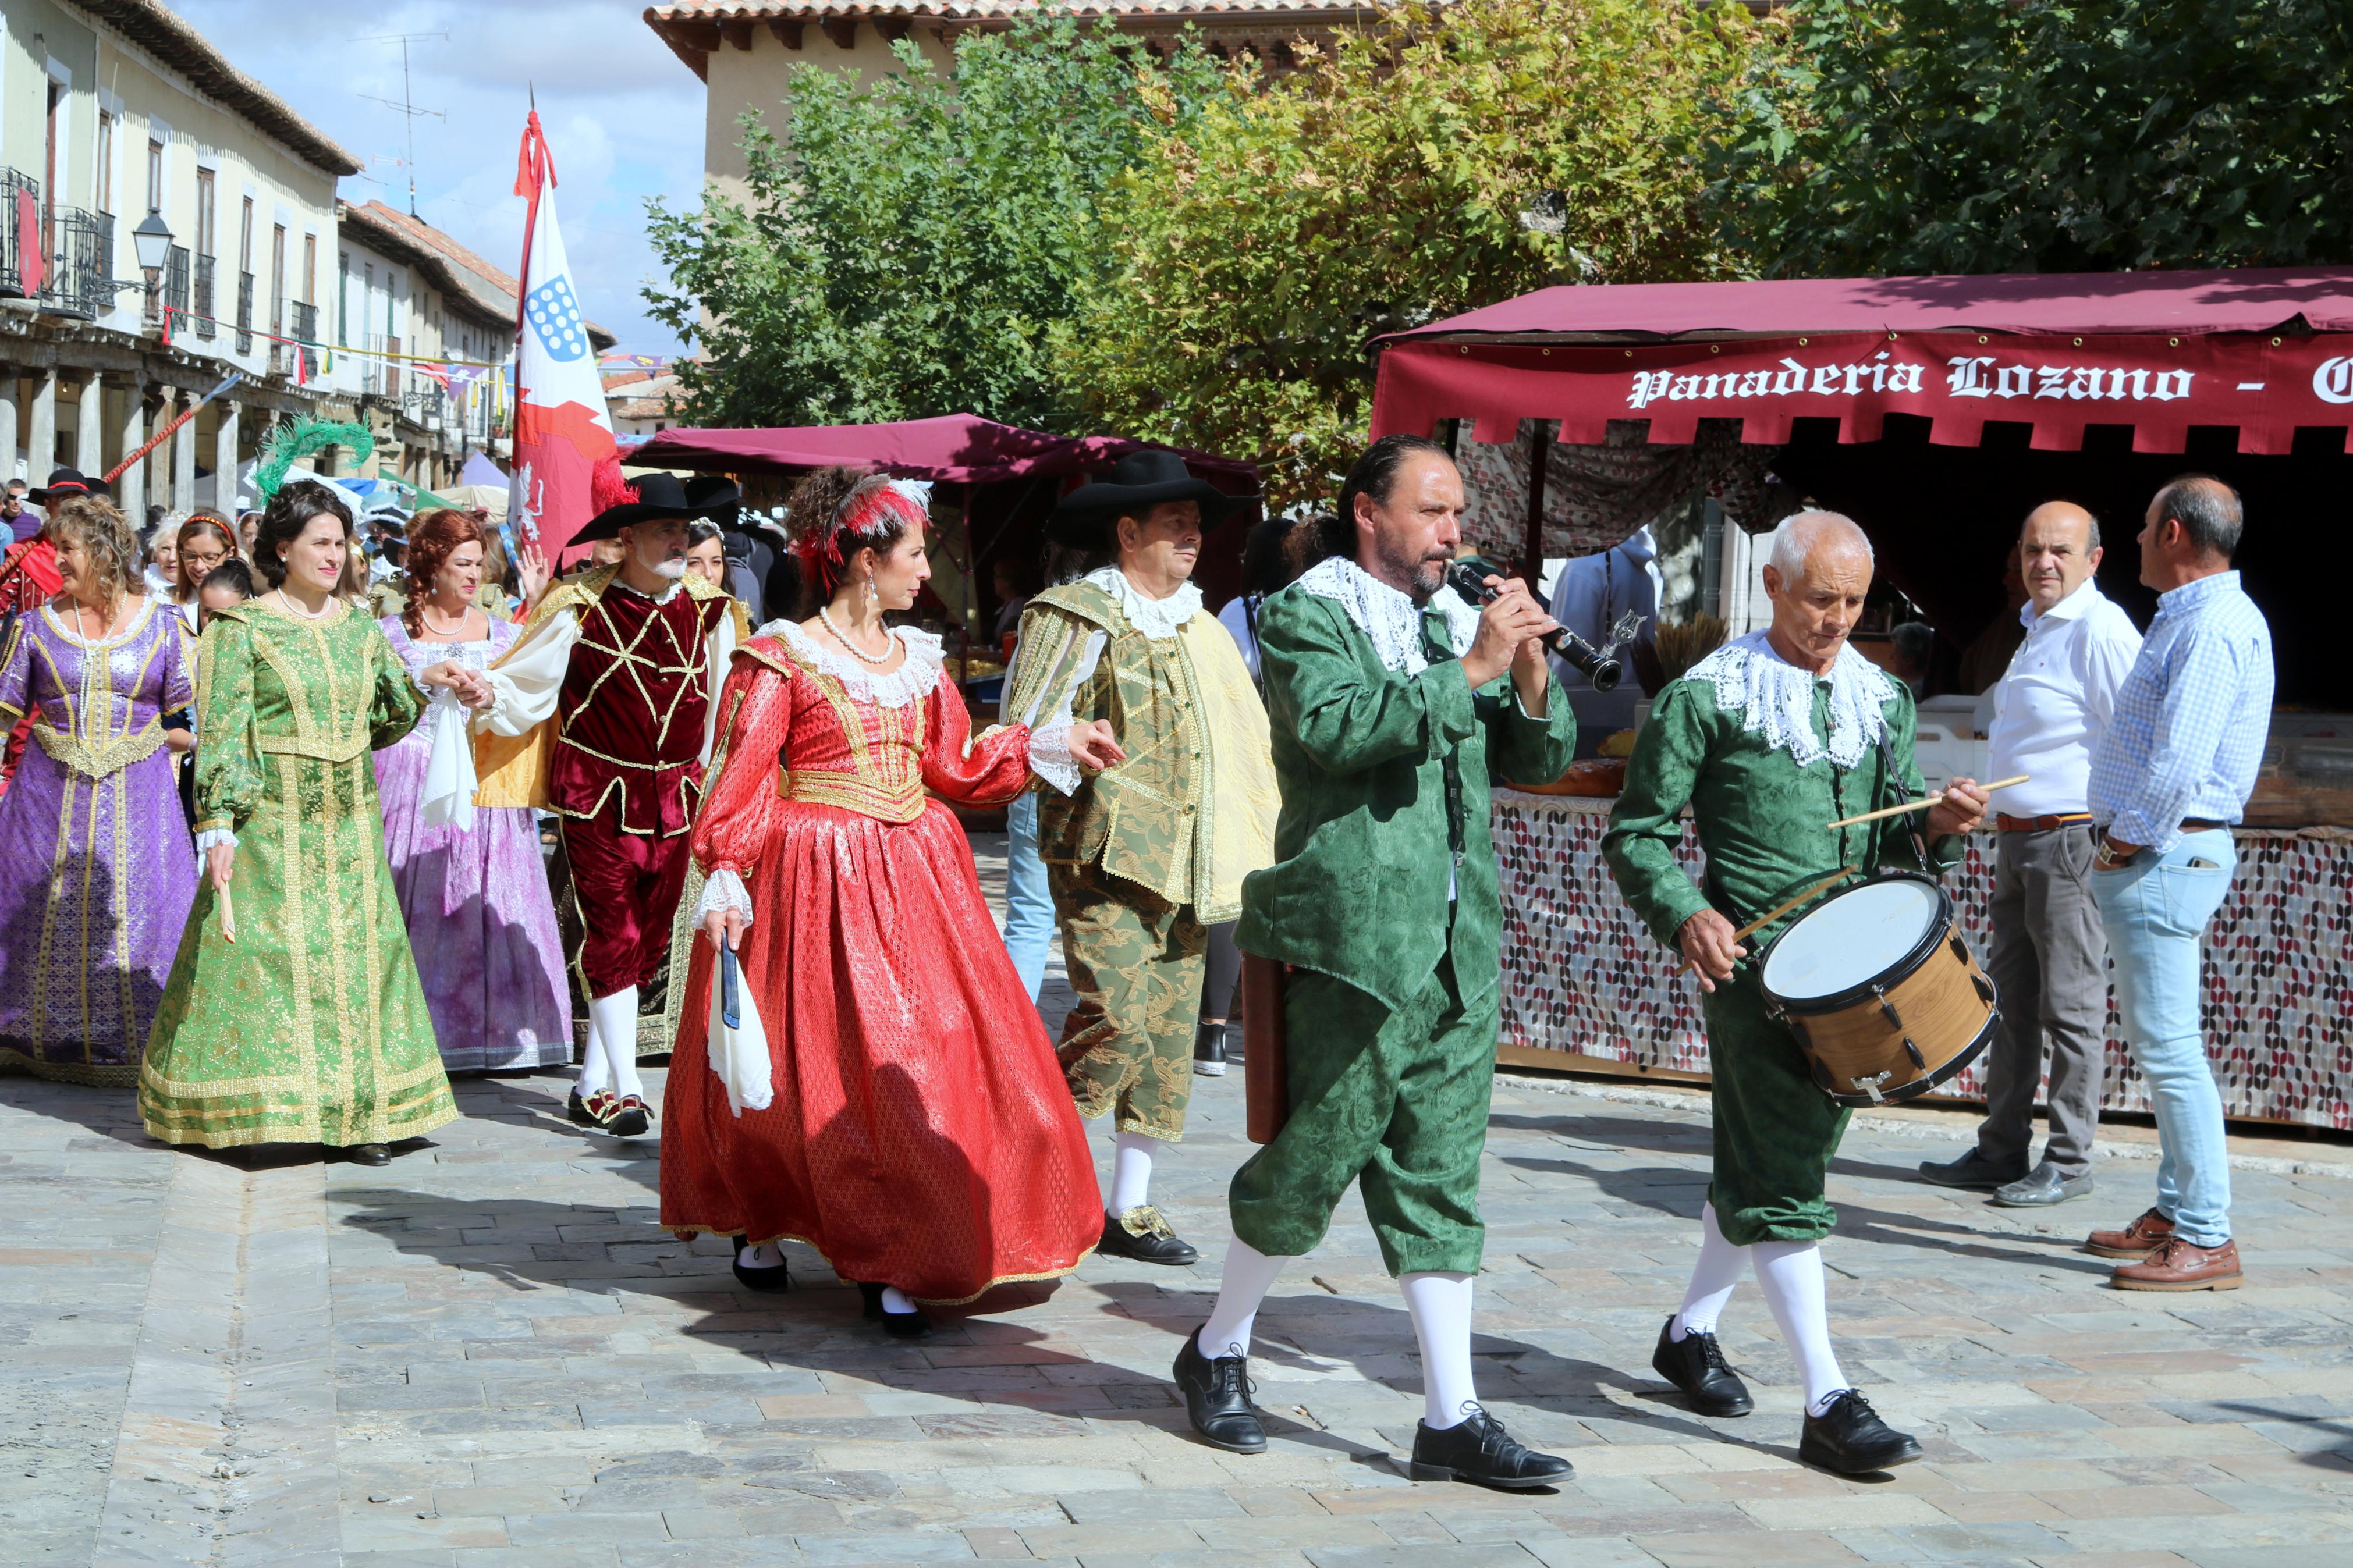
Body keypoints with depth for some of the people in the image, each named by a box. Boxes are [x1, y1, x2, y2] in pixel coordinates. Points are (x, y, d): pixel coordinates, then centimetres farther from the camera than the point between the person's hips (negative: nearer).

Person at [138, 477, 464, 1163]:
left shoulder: (358, 627, 11)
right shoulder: (242, 629, -4)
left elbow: (386, 719, 18)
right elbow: (220, 731, -8)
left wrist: (425, 682, 2)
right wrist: (218, 823, -16)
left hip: (350, 819, 5)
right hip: (271, 819, -5)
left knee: (354, 954, 4)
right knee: (263, 954, -6)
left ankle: (360, 1114, 8)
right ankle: (255, 1108, 3)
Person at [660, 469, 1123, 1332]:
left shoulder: (918, 658, 13)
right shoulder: (784, 659, -6)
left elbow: (954, 768, 16)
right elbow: (742, 774, -11)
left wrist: (1052, 742, 11)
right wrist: (724, 875, -21)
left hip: (915, 873, 6)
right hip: (817, 880, -6)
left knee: (937, 1051, 1)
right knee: (816, 1067, -4)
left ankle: (894, 1261, 10)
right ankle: (760, 1224, 16)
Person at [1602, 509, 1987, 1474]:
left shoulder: (1881, 700, 12)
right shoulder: (1706, 698, -5)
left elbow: (1889, 842, 17)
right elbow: (1638, 834, -3)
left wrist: (1937, 827, -5)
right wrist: (1684, 915, -20)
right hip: (1753, 960, -6)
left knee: (1767, 1165, 15)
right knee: (1781, 1181, -9)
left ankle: (1689, 1333, 33)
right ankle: (1828, 1404, -9)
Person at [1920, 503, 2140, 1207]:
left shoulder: (2100, 629, -13)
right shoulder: (2035, 627, 17)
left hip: (2072, 838, -10)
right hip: (2016, 836, 10)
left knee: (2070, 1005, -2)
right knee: (2010, 1000, 13)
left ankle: (2069, 1163, 5)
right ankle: (2001, 1150, 21)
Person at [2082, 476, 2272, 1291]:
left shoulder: (2213, 625, -17)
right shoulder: (2192, 615, 17)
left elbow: (2179, 763, -25)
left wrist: (2126, 843, -14)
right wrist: (2121, 847, 15)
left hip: (2161, 857, -11)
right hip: (2156, 854, 11)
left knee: (2168, 1048, -10)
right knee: (2160, 1044, 15)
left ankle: (2205, 1237, -7)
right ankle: (2175, 1212, 22)